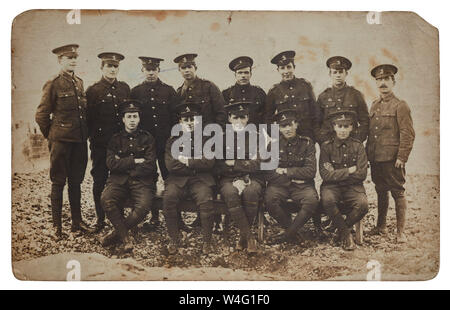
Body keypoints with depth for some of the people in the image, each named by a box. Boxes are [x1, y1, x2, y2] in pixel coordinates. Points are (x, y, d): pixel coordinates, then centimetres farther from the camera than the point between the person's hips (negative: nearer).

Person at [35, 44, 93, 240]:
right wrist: (51, 136, 2)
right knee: (58, 183, 2)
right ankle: (57, 226, 11)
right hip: (61, 141, -6)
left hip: (80, 141, 6)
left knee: (76, 182, 13)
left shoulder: (80, 83, 12)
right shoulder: (53, 85, -6)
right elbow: (41, 115, -4)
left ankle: (77, 222, 22)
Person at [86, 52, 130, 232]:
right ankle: (100, 219, 14)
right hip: (101, 145, -3)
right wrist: (94, 139, -5)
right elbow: (88, 119, -1)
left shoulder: (125, 88, 10)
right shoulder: (93, 90, 0)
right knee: (100, 181, 3)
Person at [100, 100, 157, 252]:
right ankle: (125, 237, -16)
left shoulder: (147, 139, 13)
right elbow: (111, 163, 0)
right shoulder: (115, 139, 16)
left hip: (142, 181, -1)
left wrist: (123, 164, -1)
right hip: (119, 181, 1)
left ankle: (117, 233, -8)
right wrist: (135, 161, -5)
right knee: (106, 199, -30)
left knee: (143, 206, -31)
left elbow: (149, 166, 0)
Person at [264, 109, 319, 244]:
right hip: (279, 184, 0)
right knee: (270, 199, -32)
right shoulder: (273, 144, 4)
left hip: (302, 185, 0)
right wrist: (290, 178, -10)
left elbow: (310, 171, -5)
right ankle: (290, 228, -6)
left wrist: (286, 171, -8)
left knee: (312, 200, -31)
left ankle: (288, 233, -11)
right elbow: (268, 174, -2)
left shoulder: (306, 143, 4)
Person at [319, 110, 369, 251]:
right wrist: (349, 171, -11)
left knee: (363, 205, -30)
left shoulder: (358, 146, 3)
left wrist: (336, 174, -9)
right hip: (332, 186, -1)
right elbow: (325, 175, -8)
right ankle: (346, 233, -9)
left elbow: (362, 174, -5)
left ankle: (344, 226, 3)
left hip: (353, 186, 1)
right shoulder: (326, 146, 0)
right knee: (327, 200, -34)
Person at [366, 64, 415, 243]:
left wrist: (402, 157, -14)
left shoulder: (400, 106, -5)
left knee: (398, 193, 0)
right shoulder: (374, 106, 15)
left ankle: (400, 232, 6)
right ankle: (381, 226, 26)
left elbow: (408, 134, -9)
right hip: (375, 159, 6)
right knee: (381, 192, 14)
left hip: (392, 159, -6)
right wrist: (368, 153, 13)